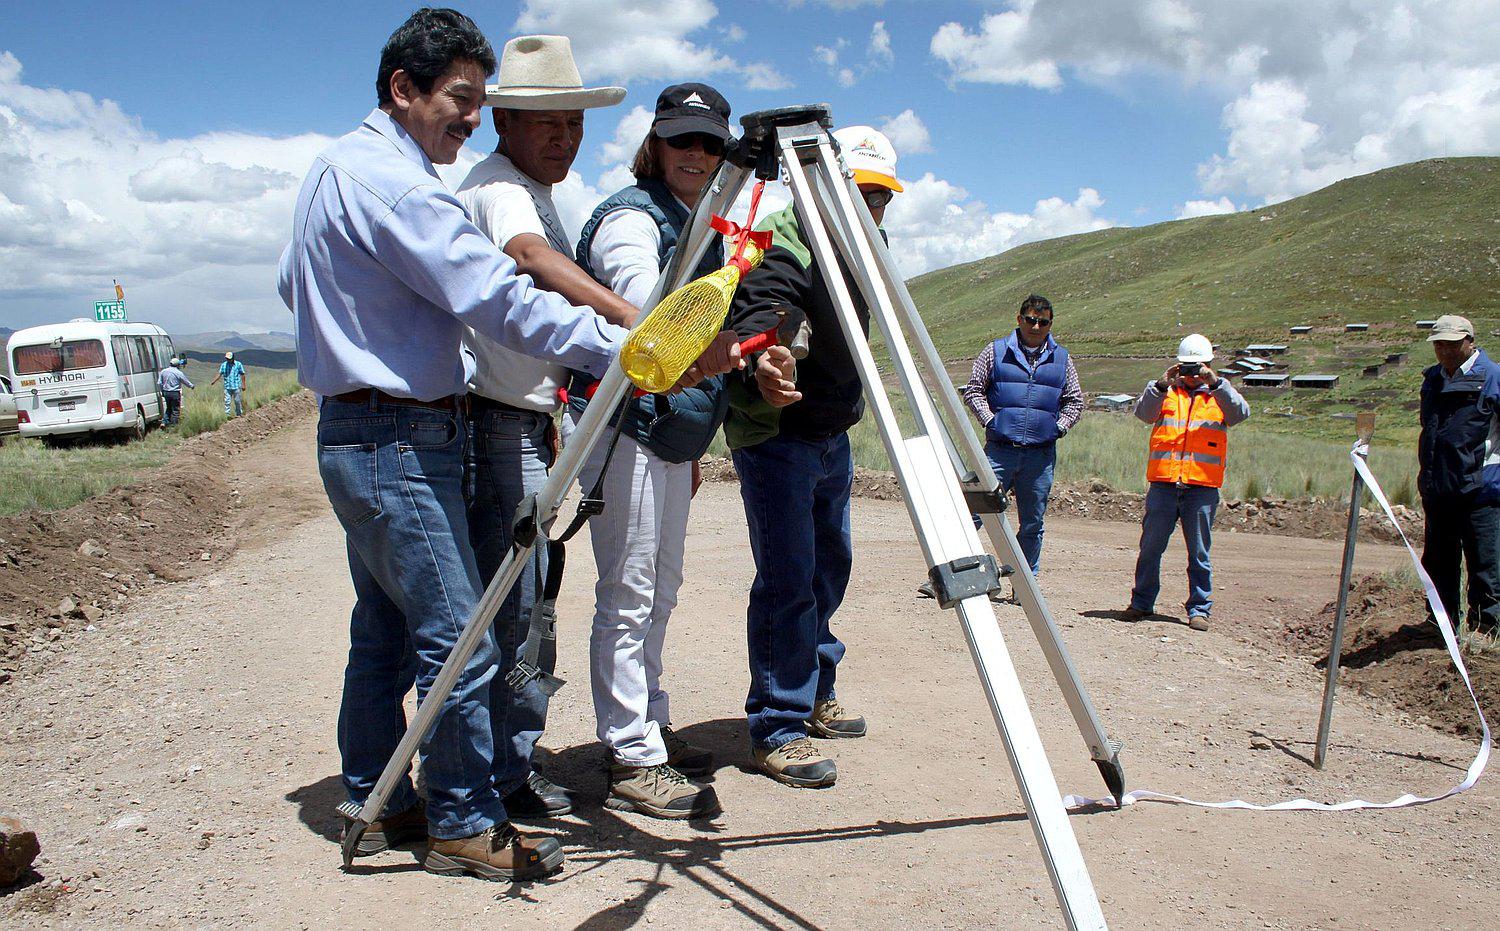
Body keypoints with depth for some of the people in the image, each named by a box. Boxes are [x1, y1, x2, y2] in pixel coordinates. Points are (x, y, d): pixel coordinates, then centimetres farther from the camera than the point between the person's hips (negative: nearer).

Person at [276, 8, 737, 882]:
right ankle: (467, 825, 4)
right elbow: (501, 299, -27)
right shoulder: (394, 182, -18)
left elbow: (294, 284, 26)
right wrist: (630, 350, -31)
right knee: (458, 641, -5)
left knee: (386, 630, 16)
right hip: (401, 442, -11)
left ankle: (377, 805, 26)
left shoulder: (337, 166, 16)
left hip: (361, 437, 11)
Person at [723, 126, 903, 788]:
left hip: (832, 438, 9)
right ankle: (777, 729, -2)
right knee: (787, 579, -10)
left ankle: (815, 696, 32)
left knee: (829, 566, 17)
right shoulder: (781, 248, -19)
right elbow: (753, 318, -37)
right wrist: (762, 366, -58)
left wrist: (843, 414, 17)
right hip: (775, 436, -9)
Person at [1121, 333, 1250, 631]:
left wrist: (1215, 383, -19)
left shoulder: (1219, 396, 12)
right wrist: (1161, 384, -19)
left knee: (1199, 551, 3)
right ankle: (1142, 602, 15)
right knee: (1151, 546, 4)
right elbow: (1144, 412, -5)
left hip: (1203, 486, -1)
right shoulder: (1167, 393, 13)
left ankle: (1199, 609, 11)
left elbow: (1240, 412, -8)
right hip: (1163, 482, 1)